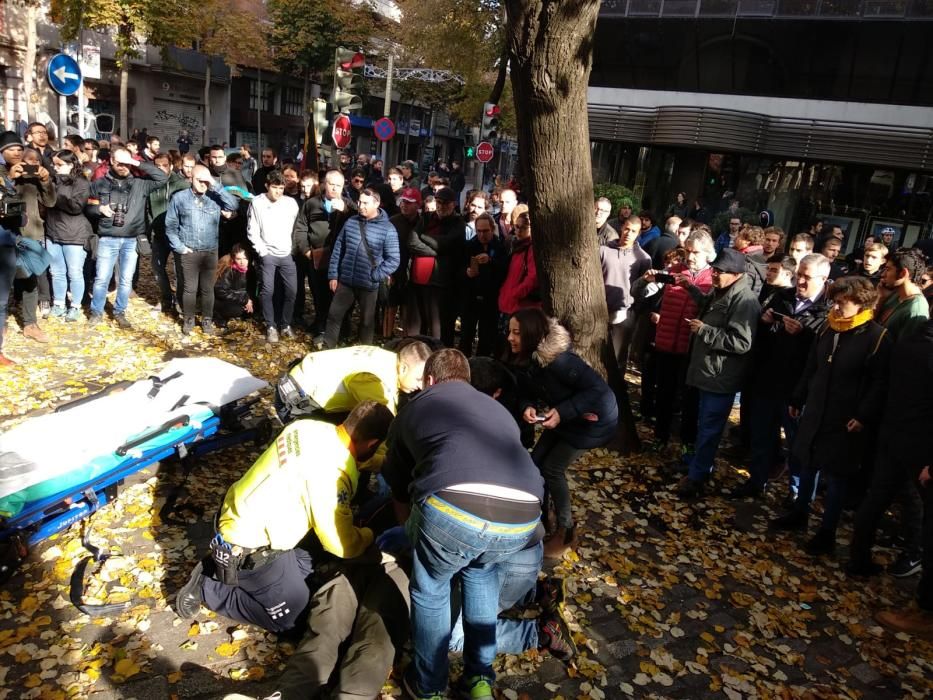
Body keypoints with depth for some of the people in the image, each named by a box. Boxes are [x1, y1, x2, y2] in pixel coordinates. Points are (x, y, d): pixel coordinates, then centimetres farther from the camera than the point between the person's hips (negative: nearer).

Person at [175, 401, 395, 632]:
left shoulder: (309, 426, -7)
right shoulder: (334, 474, -31)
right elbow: (340, 544, -20)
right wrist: (369, 536, 1)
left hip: (239, 519, 8)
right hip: (247, 549, -8)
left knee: (305, 566, 20)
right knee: (290, 617, 7)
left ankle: (224, 564, 18)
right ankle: (206, 587, 8)